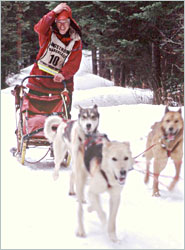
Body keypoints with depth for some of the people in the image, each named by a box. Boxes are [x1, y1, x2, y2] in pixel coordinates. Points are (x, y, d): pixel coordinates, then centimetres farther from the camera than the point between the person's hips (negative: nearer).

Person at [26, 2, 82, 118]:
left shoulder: (76, 41, -2)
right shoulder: (49, 34, -1)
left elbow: (74, 64, -10)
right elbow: (39, 28, -25)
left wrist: (63, 74, -29)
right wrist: (54, 12, -31)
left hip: (61, 82, 0)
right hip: (39, 79, 0)